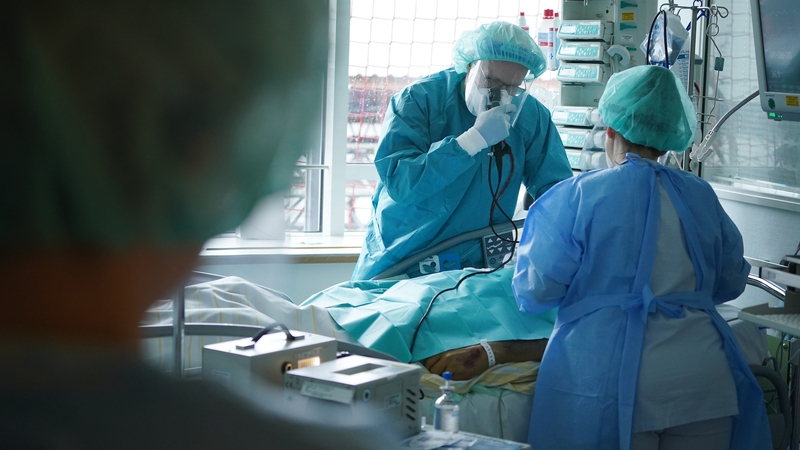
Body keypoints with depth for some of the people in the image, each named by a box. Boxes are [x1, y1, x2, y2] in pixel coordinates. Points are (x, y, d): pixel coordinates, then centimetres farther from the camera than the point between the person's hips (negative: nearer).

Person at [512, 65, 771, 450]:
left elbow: (535, 293, -4)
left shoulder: (577, 196, -5)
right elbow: (731, 283, 18)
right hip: (705, 381, 4)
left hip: (611, 383, -3)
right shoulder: (701, 196, 7)